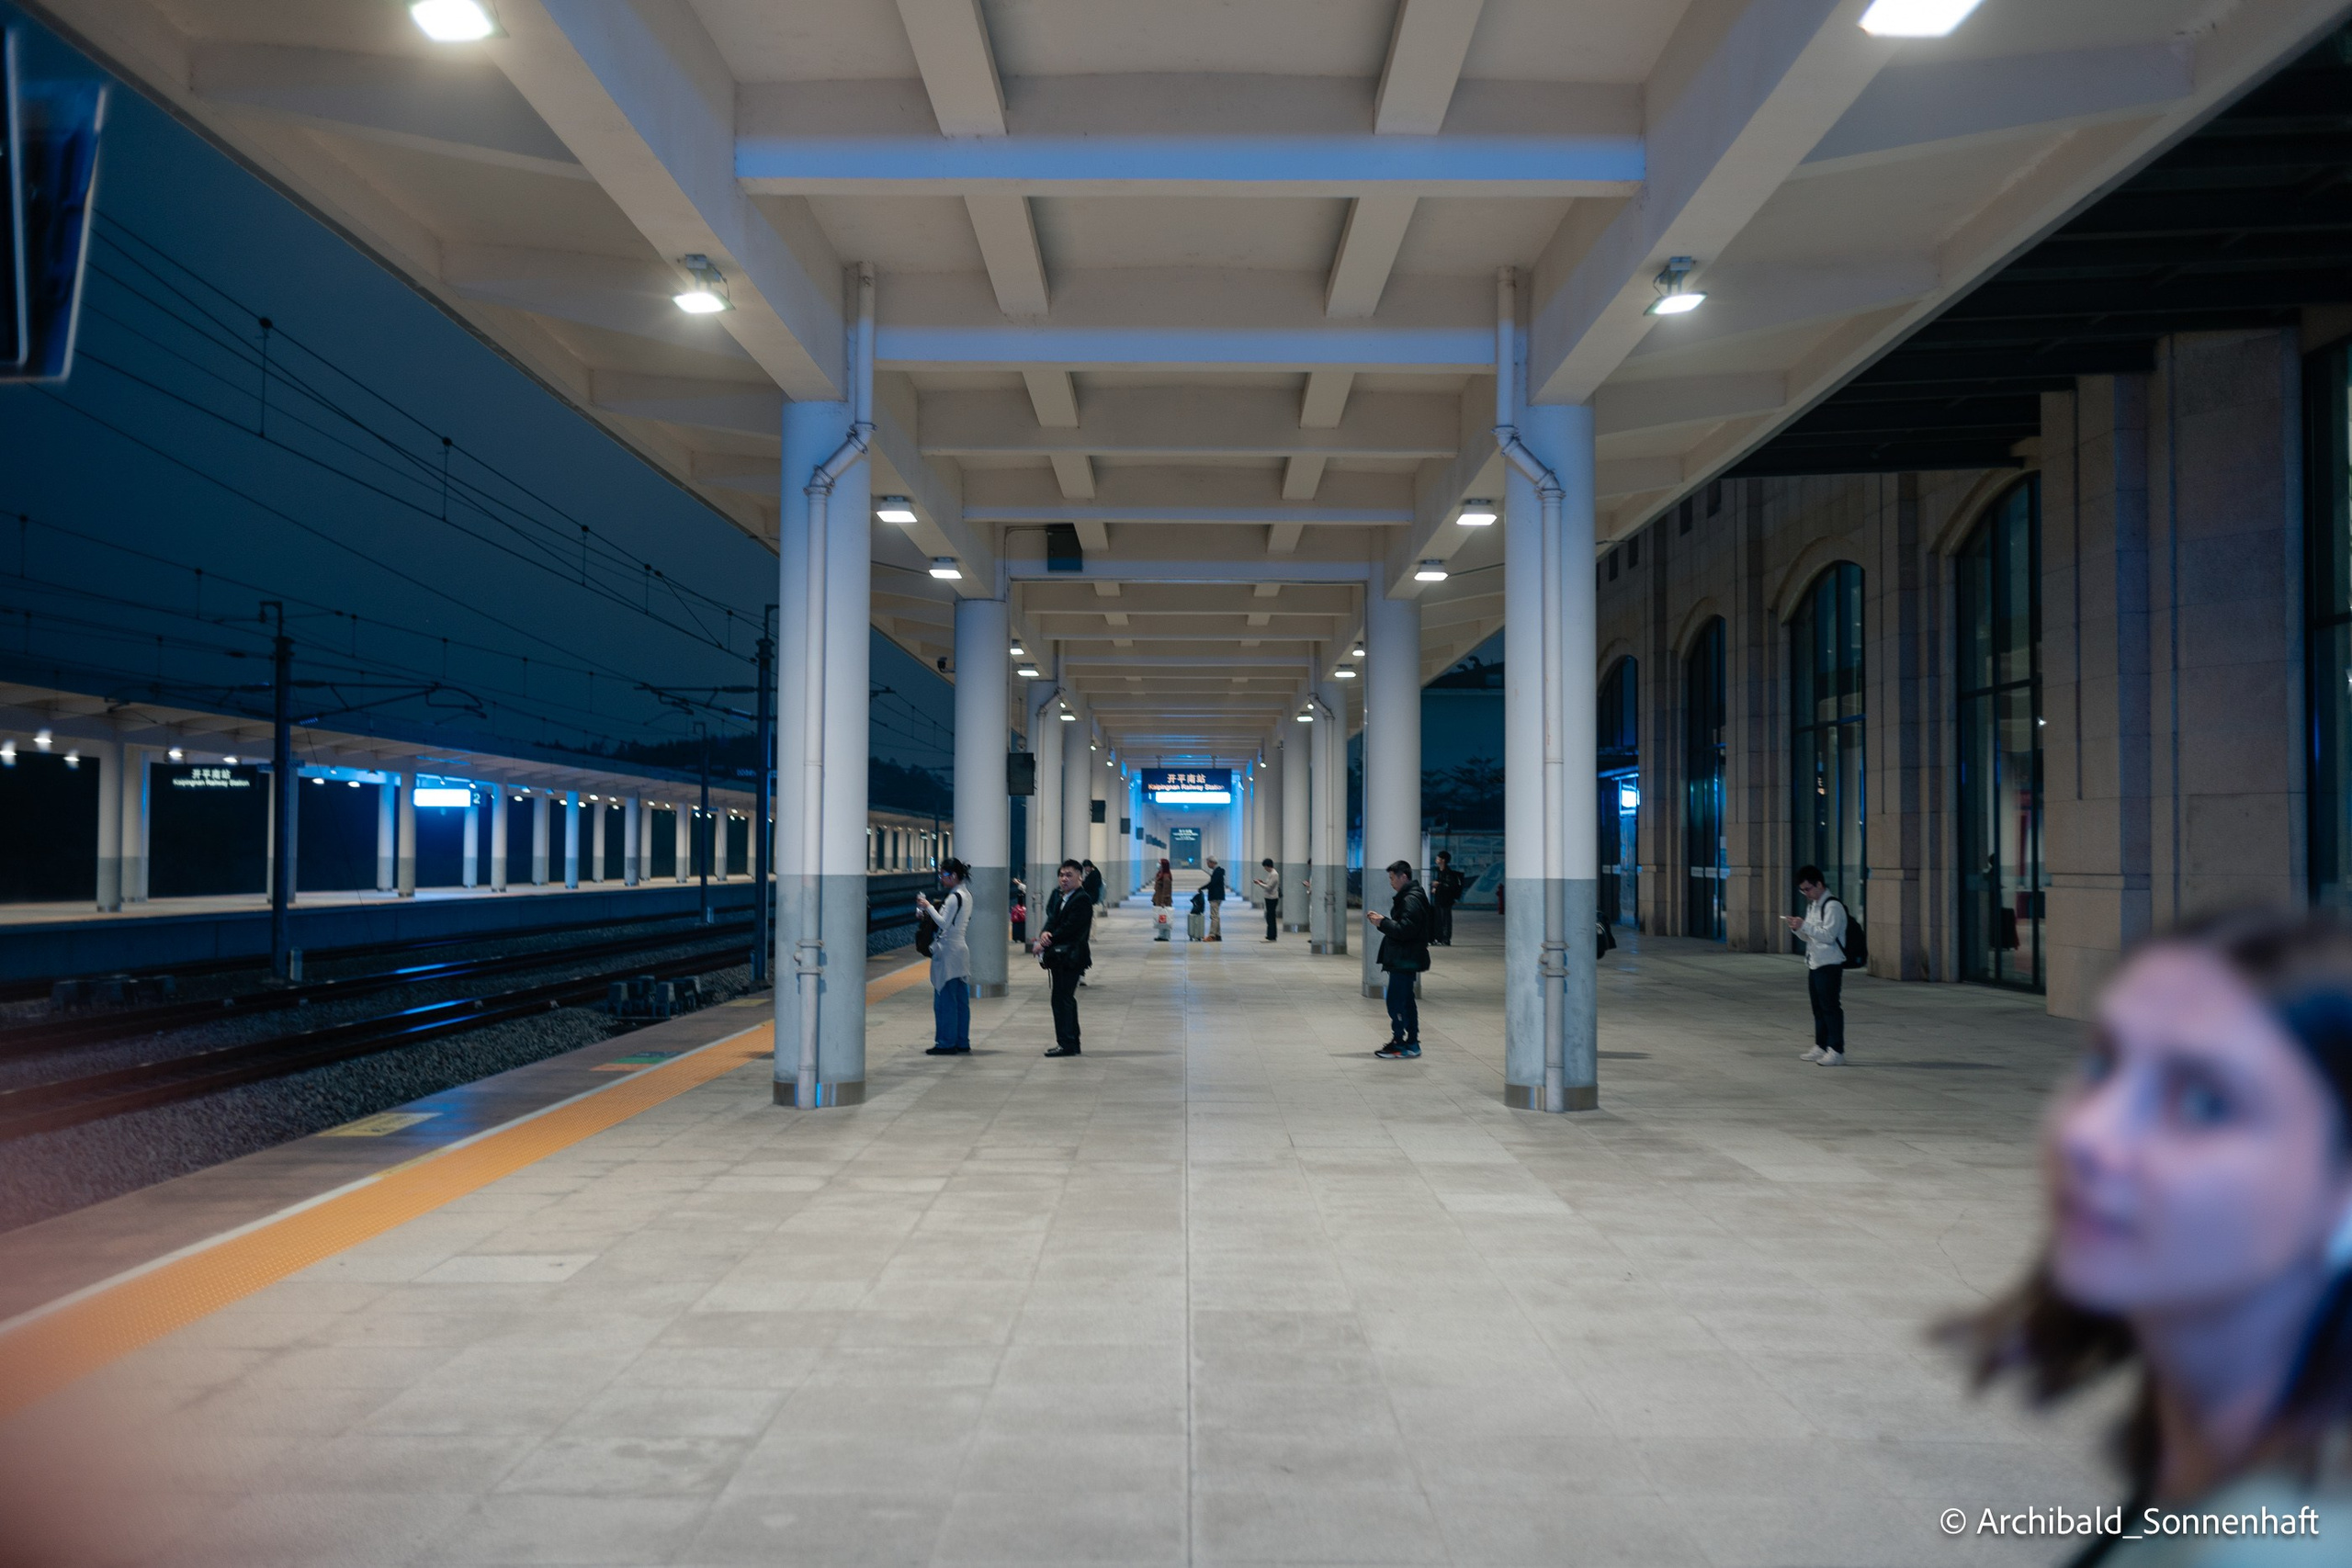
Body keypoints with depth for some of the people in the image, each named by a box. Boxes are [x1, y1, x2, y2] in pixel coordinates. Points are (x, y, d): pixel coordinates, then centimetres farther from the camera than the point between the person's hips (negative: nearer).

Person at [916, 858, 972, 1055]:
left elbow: (944, 923, -17)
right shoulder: (966, 896, 15)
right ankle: (962, 1042, 14)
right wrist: (929, 913, 12)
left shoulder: (954, 897, -14)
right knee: (961, 1000, 10)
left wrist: (928, 907, -9)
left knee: (945, 998, -4)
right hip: (961, 949, 10)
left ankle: (946, 1043, -1)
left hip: (948, 951, -10)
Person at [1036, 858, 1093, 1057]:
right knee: (1065, 1000, 14)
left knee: (1062, 999, -9)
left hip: (1069, 958, -10)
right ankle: (1072, 1044, 21)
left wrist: (1045, 943, -15)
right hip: (1061, 958, 10)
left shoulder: (1081, 900, -13)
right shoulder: (1063, 898, 17)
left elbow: (1069, 929, -19)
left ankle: (1066, 1044, -6)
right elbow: (1053, 920, 13)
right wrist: (1046, 933, -10)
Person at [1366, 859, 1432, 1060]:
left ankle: (1399, 1044, -7)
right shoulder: (1407, 897, 16)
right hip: (1404, 958, 11)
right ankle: (1412, 1042, 21)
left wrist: (1383, 923, -16)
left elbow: (1404, 930, -24)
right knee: (1407, 1000, 15)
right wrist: (1382, 920, 6)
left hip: (1405, 959, -11)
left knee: (1395, 1001, -9)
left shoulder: (1412, 900, -17)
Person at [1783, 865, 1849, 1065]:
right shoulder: (1812, 905, 16)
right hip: (1815, 964, 9)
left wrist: (1804, 925, -24)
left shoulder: (1832, 906, -14)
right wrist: (1797, 928, 2)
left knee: (1831, 1007, -6)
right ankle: (1821, 1047, 23)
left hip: (1830, 965, -9)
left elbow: (1828, 935, -22)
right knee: (1818, 1007, 15)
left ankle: (1836, 1051, -2)